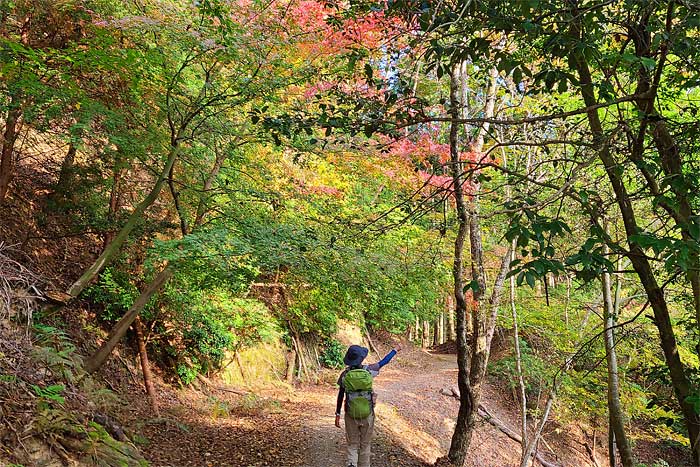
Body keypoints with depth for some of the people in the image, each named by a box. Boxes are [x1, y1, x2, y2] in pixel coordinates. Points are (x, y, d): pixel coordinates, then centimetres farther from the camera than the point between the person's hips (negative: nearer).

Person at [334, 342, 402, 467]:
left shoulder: (345, 375, -8)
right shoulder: (368, 370, -11)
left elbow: (340, 396, -2)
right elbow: (384, 361, 3)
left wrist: (337, 415, 8)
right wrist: (395, 349, 18)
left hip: (351, 415, 0)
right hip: (368, 414, 0)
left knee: (352, 445, 12)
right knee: (365, 445, 17)